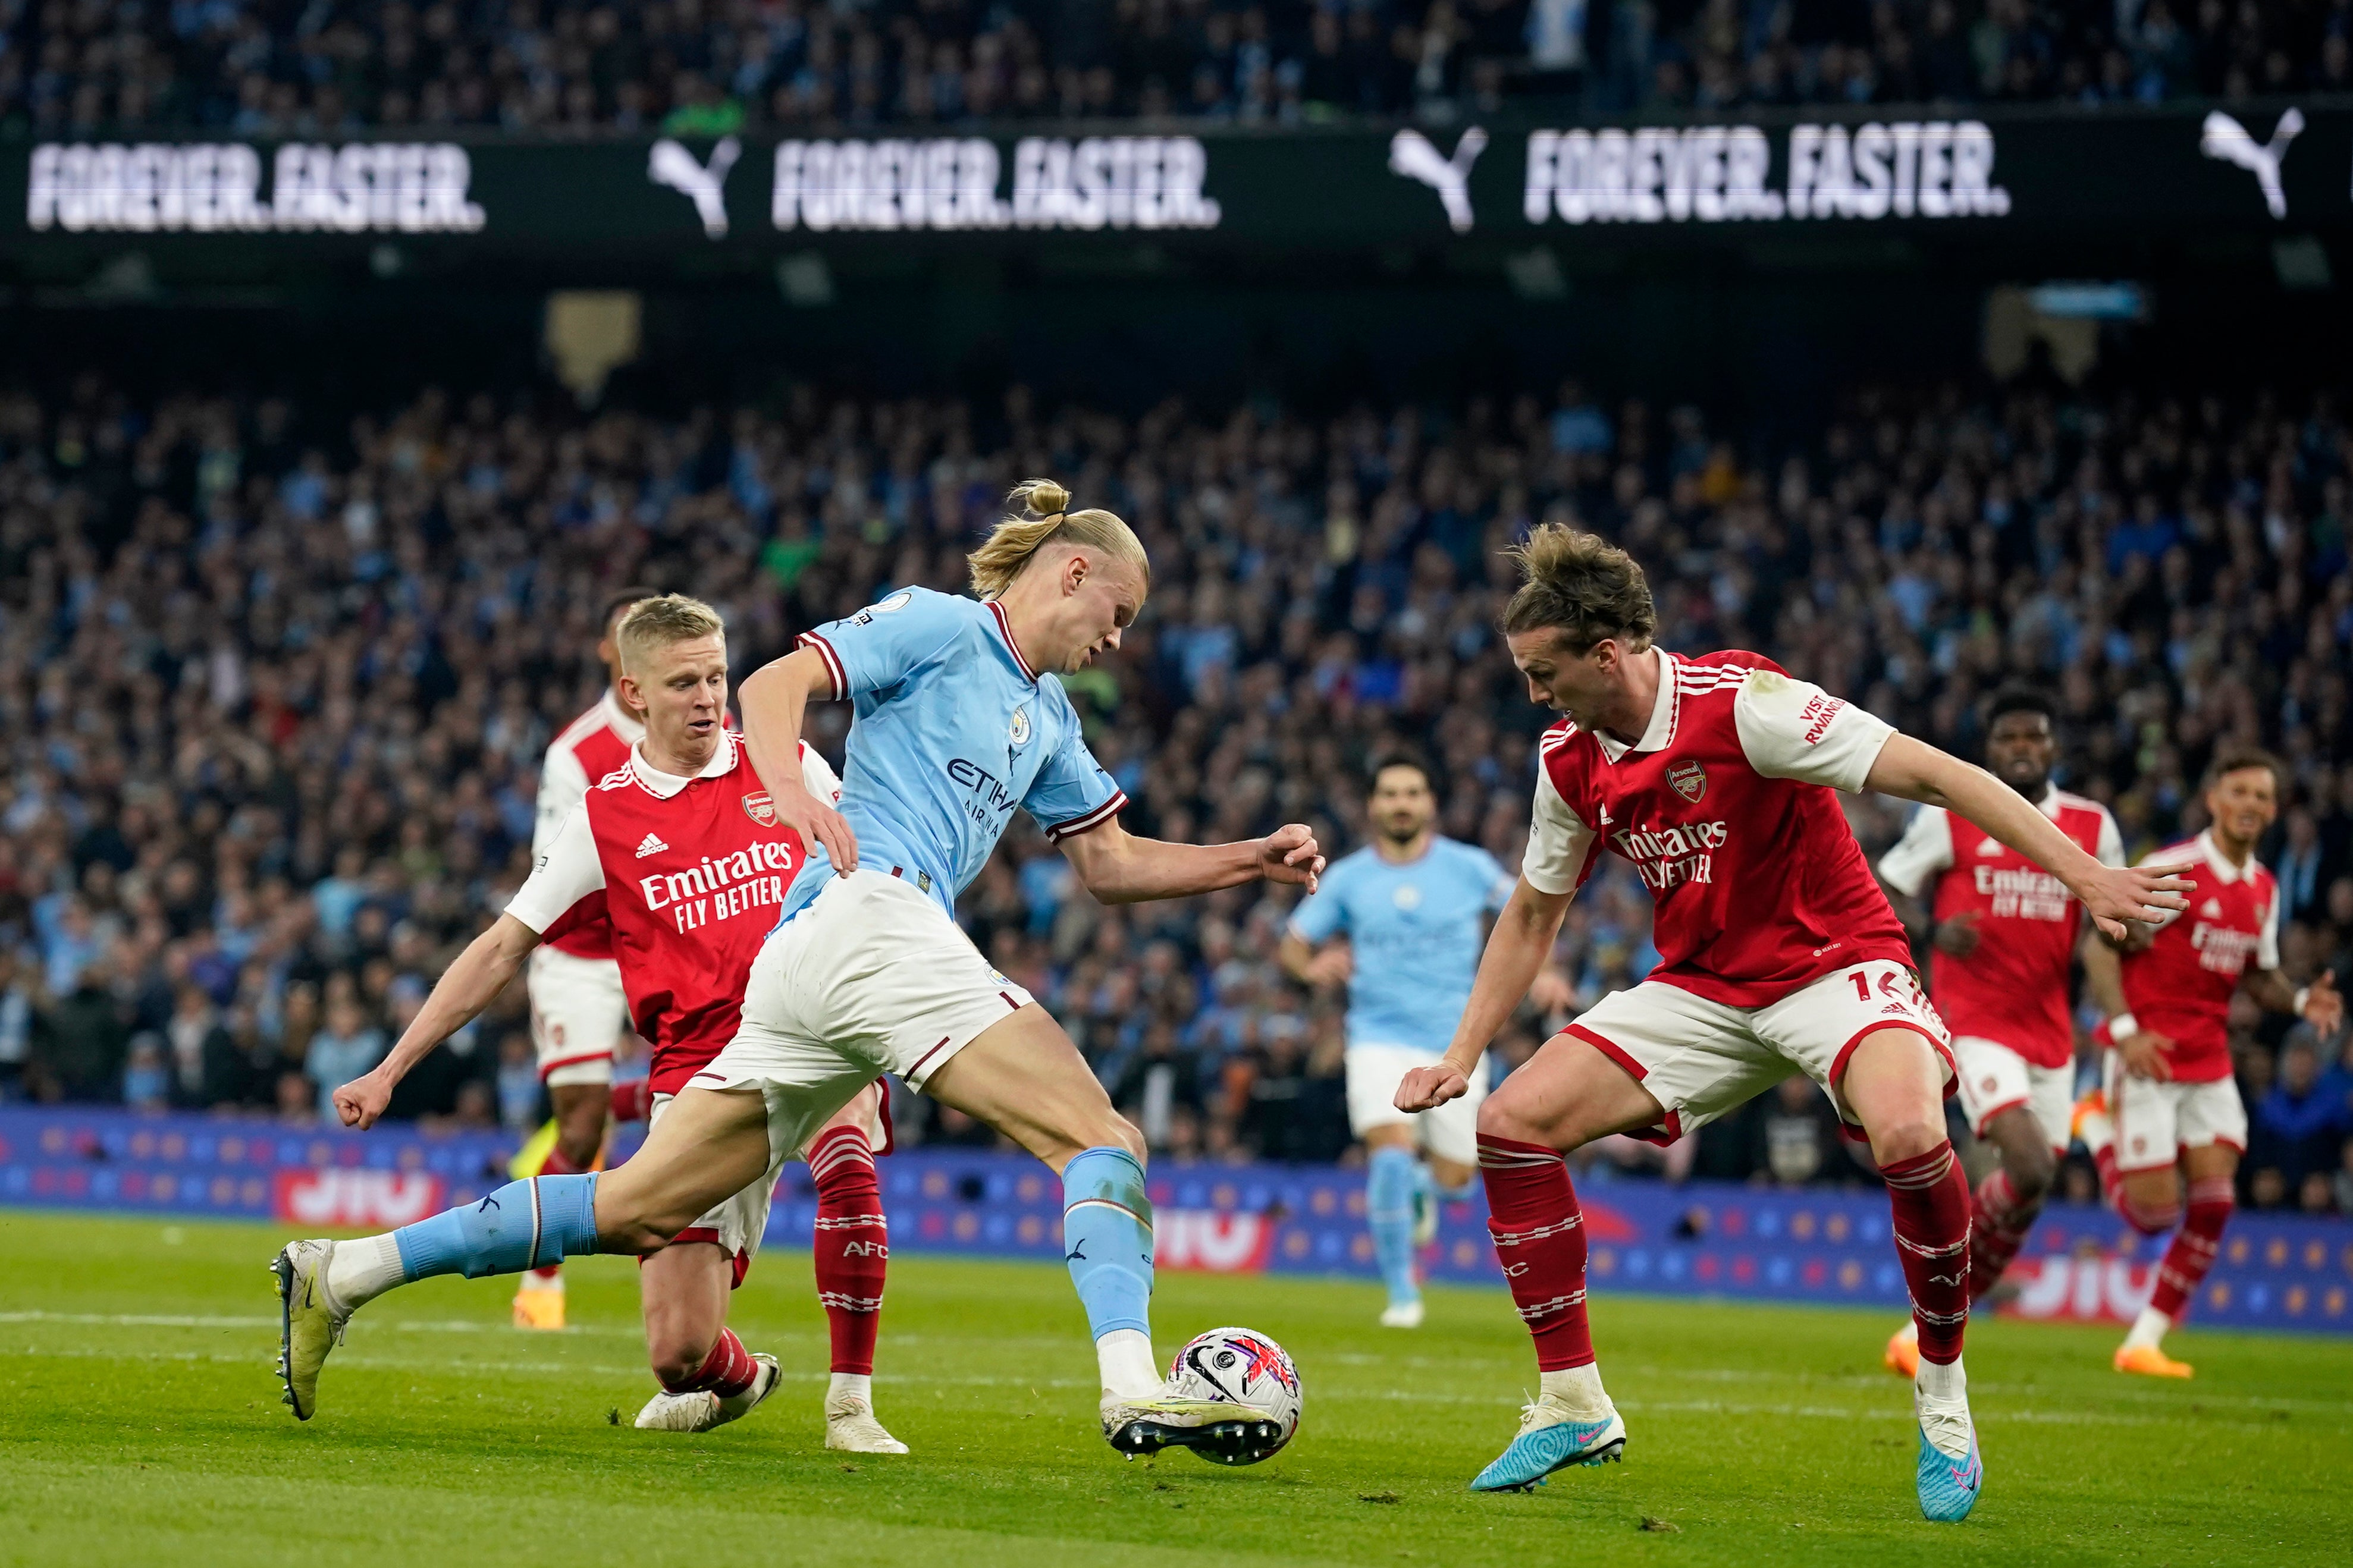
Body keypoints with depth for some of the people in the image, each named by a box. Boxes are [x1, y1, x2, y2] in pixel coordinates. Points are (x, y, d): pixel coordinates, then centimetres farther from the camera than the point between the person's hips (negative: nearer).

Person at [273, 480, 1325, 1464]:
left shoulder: (1045, 716, 30)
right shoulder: (938, 624, 4)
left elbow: (1111, 865, 35)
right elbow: (771, 687, -7)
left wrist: (1252, 860, 25)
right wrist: (793, 793, -25)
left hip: (805, 962, 9)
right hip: (868, 912, -9)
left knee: (636, 1211, 3)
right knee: (1101, 1141, -14)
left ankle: (341, 1274, 1)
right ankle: (1133, 1391, -31)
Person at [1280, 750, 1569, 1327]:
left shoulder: (1469, 867, -1)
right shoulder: (1346, 879, 1)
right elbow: (1294, 944, 9)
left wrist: (1541, 972, -4)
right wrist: (1313, 966, -14)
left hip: (1456, 1042, 1)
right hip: (1381, 1038, -1)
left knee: (1454, 1176, 4)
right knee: (1392, 1156, -22)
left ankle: (1421, 1188, 44)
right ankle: (1402, 1292, -8)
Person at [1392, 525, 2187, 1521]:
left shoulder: (1739, 705, -21)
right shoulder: (1571, 761, -1)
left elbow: (1930, 774, -23)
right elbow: (1532, 915, 16)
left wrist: (2084, 876, -29)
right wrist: (1462, 1054, 10)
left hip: (1833, 962, -6)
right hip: (1700, 986, 6)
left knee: (1908, 1136, -36)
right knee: (1512, 1122, -9)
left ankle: (1943, 1397, -13)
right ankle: (1572, 1408, 3)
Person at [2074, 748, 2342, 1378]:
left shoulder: (2264, 888, 9)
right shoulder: (2172, 870, -13)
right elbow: (2100, 947, -13)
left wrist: (2301, 999, -1)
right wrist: (2125, 1029, -24)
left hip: (2209, 1063, 6)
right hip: (2147, 1057, -6)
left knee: (2214, 1202, -6)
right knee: (2154, 1213, -7)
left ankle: (2145, 1342, 3)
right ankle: (2096, 1125, 22)